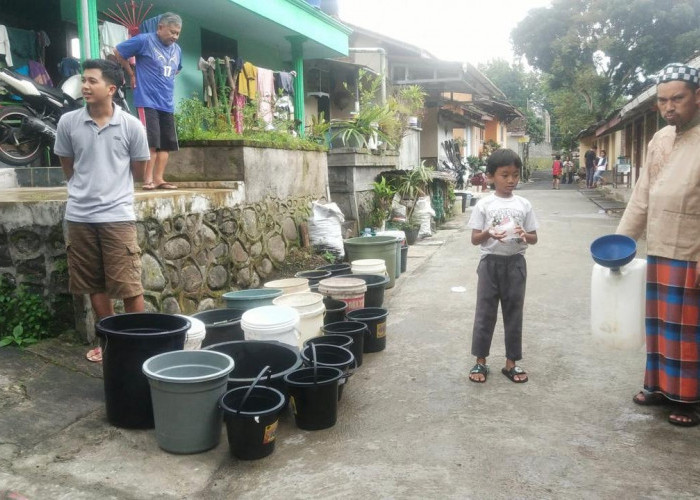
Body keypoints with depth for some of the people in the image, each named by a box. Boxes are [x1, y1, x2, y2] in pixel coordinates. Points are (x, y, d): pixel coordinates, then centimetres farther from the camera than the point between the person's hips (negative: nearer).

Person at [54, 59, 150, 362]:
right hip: (79, 216, 3)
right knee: (95, 286, 12)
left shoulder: (132, 126, -4)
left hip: (117, 215, -3)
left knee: (129, 287, -2)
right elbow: (68, 168, 14)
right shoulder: (68, 123, 1)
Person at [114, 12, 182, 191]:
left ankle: (159, 178, 9)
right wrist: (132, 75, 3)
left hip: (168, 103, 7)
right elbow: (118, 52, 0)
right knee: (151, 141, -11)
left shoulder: (177, 49, 13)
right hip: (148, 101, -6)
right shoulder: (144, 41, -6)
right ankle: (148, 179, -5)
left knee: (166, 143, 4)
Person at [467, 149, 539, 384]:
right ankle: (480, 362, 17)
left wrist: (524, 235, -16)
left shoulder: (524, 205, 3)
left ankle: (511, 362, 21)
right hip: (490, 262, -2)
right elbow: (475, 239, -3)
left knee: (514, 313, 9)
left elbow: (534, 239, 6)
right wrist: (489, 234, -23)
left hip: (515, 263, 2)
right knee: (485, 313, 5)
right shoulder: (484, 204, -3)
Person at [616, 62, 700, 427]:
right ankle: (660, 385, 30)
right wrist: (619, 240, 9)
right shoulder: (659, 140, 10)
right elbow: (642, 197, 13)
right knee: (659, 325, 15)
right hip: (658, 253, 7)